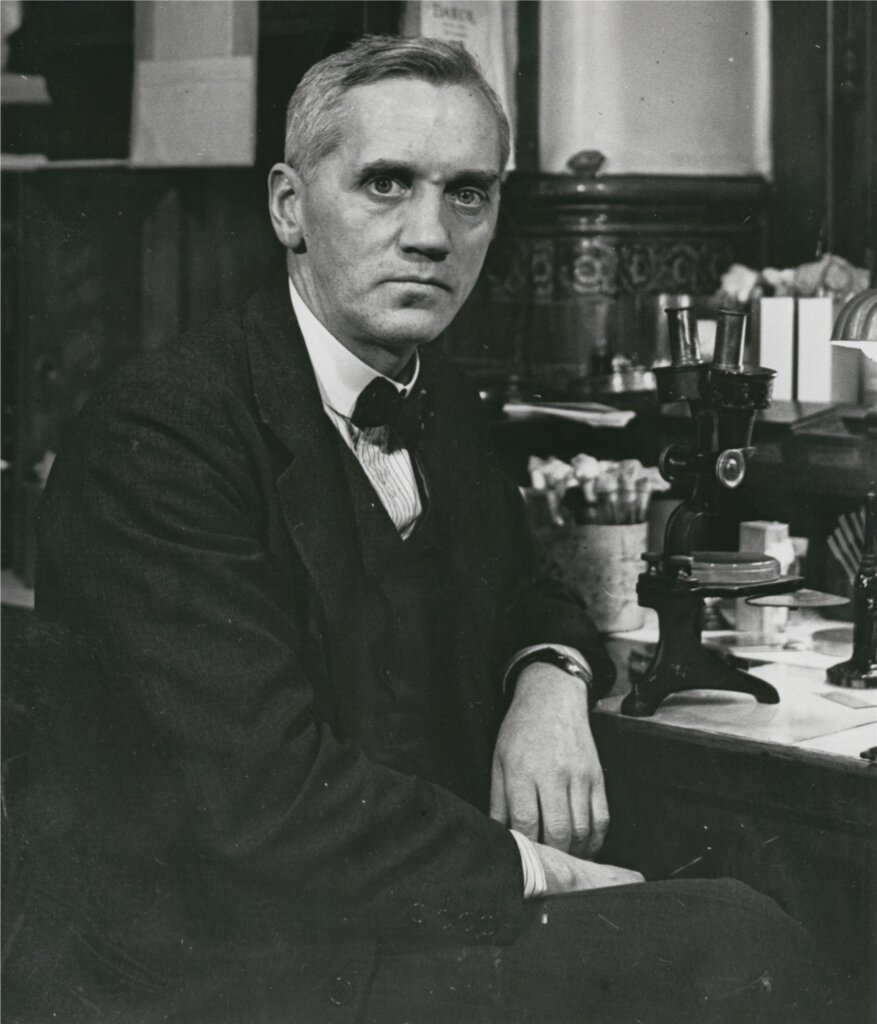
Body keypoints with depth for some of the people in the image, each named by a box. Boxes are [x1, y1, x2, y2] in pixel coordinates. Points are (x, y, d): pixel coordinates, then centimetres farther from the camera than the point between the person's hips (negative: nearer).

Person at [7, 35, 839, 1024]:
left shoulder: (442, 403, 9)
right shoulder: (157, 435, -17)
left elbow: (524, 591, 25)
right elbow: (268, 806, -23)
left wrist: (554, 680, 2)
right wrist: (537, 873, -17)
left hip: (416, 925, 8)